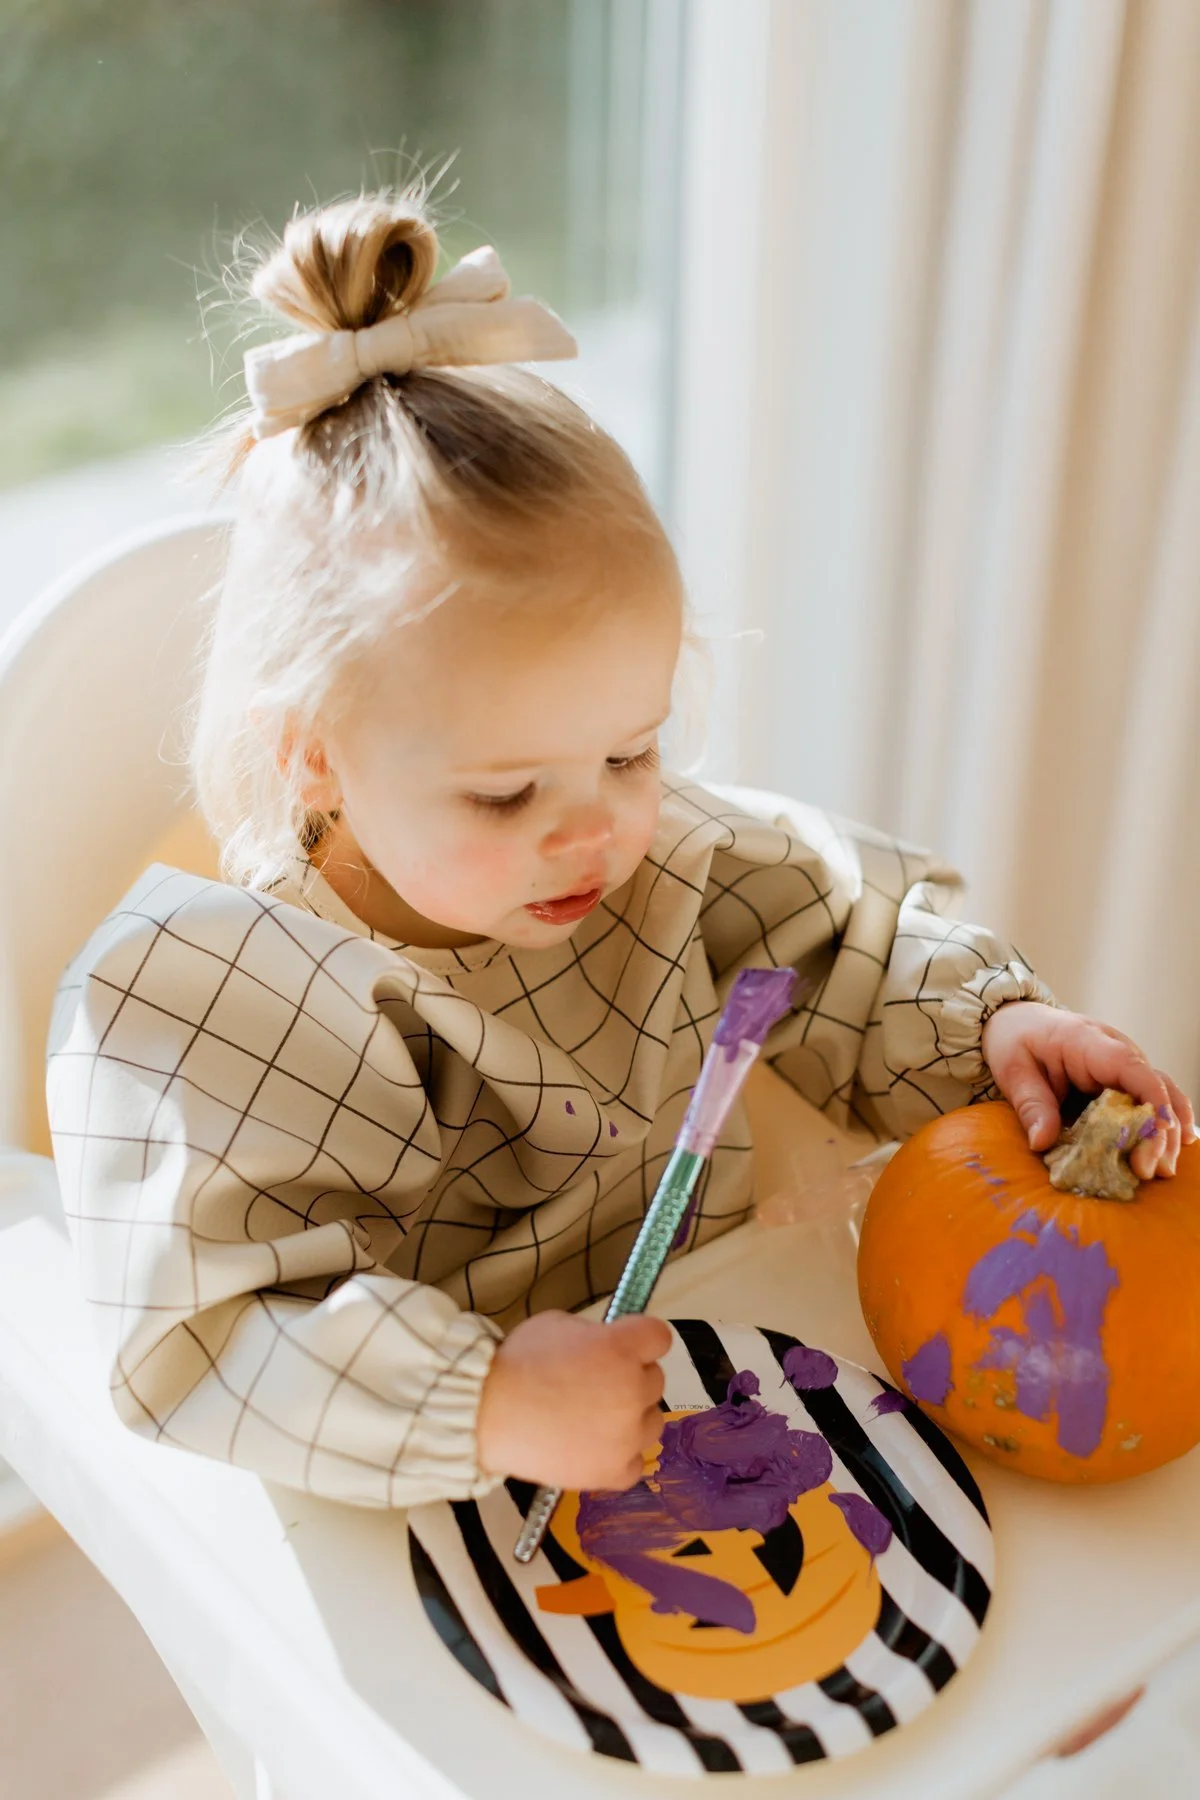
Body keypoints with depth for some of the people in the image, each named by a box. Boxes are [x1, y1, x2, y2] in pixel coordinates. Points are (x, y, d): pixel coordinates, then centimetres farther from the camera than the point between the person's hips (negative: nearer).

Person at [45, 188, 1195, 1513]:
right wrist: (485, 1403, -38)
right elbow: (198, 1341, -28)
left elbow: (850, 943, 8)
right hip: (417, 1506, -4)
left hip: (709, 1379, 5)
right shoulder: (175, 1002, -22)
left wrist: (989, 1024, -11)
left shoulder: (657, 850, -6)